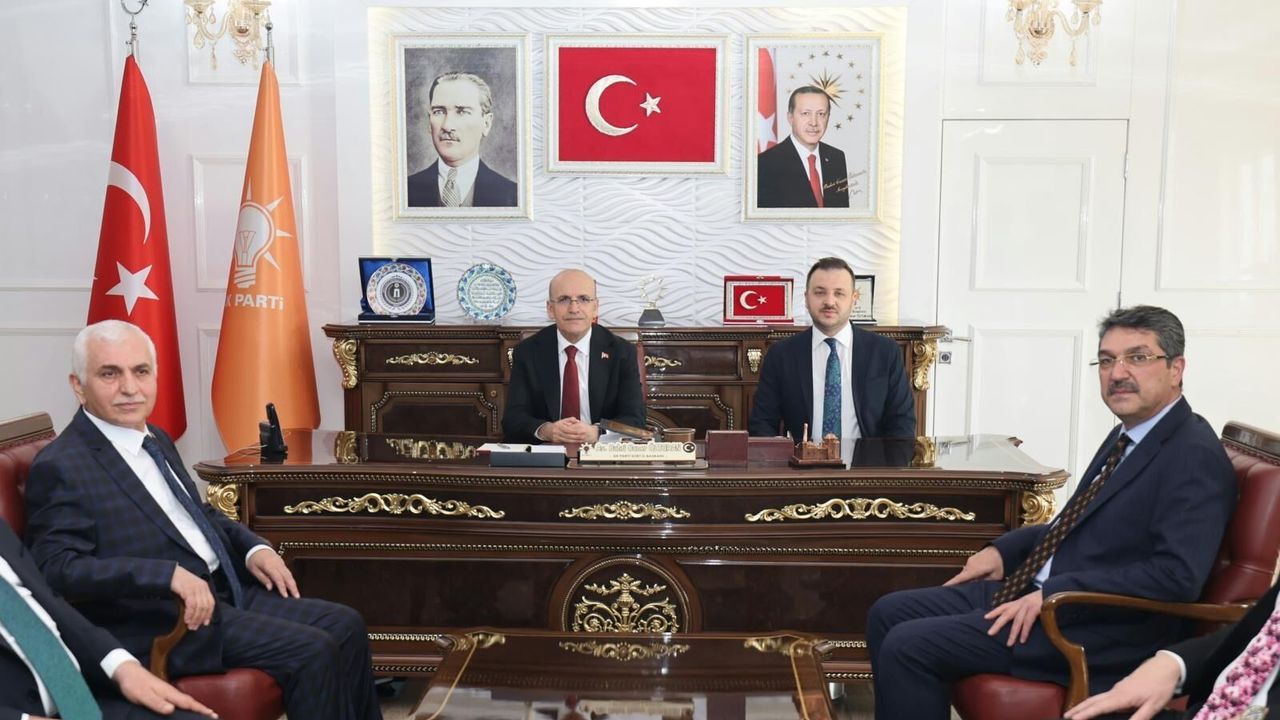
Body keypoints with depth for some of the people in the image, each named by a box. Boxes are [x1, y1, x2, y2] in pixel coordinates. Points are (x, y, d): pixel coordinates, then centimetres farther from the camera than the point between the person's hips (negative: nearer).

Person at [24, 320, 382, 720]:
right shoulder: (59, 467, -12)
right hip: (164, 623, -8)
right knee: (312, 652, -19)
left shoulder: (156, 440, 14)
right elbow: (58, 568, -21)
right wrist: (169, 573, -30)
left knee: (344, 626, 1)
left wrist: (252, 548, 7)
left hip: (226, 592, 9)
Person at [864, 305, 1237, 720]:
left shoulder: (1195, 456, -15)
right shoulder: (1128, 435, 14)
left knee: (908, 646, -18)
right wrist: (1003, 550, 9)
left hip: (1098, 628, -10)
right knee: (889, 614, 4)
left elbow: (1177, 575, -25)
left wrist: (1051, 594, -23)